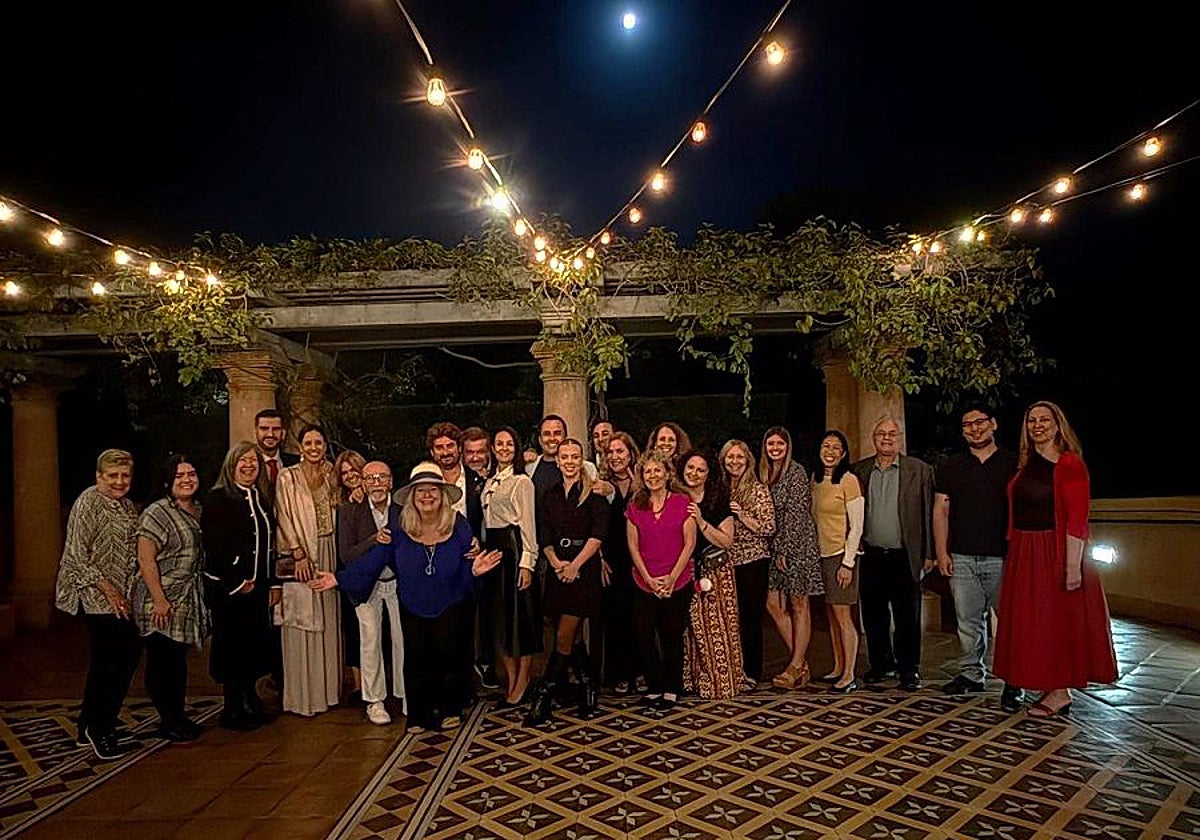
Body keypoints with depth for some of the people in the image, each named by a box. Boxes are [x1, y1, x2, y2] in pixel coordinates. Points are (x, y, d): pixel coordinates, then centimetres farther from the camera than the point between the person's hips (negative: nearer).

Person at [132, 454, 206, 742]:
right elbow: (145, 559, -18)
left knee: (178, 661, 15)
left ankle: (178, 717, 26)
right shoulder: (157, 513, -13)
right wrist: (159, 600, -21)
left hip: (188, 601, 7)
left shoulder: (198, 511, 10)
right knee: (164, 661, 0)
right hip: (163, 604, -7)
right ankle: (168, 722, 13)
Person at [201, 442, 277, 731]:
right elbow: (213, 547, -15)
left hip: (258, 586, 7)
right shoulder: (217, 499, -10)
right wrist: (236, 583, -15)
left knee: (256, 645, 11)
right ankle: (234, 710, 16)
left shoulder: (261, 499, 12)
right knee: (233, 647, 2)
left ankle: (249, 703, 26)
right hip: (229, 588, -7)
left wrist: (273, 583, 11)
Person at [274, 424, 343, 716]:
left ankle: (328, 686, 20)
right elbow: (285, 519, -9)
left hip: (330, 552, 5)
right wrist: (299, 554, -14)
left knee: (328, 621, 10)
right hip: (302, 554, -5)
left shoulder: (331, 474, 10)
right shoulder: (287, 477, -5)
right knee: (303, 624, -1)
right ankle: (304, 694, 8)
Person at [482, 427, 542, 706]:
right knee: (499, 613, 9)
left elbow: (528, 524, -11)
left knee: (520, 613, -3)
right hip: (492, 549, 7)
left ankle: (524, 679, 9)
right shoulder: (489, 482, 14)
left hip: (514, 547, -7)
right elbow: (485, 521, 16)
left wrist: (527, 562, -16)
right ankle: (510, 678, 19)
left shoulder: (522, 481, -6)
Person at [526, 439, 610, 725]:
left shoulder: (594, 494, -2)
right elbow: (544, 536, 7)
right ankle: (588, 689, 26)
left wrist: (575, 564, -18)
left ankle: (542, 699, 0)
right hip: (558, 570, 5)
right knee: (573, 635, 11)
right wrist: (555, 562, -10)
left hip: (584, 569, -5)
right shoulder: (550, 496, 13)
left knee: (564, 637, -7)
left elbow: (598, 533, -12)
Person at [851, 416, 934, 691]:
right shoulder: (859, 470, 7)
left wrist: (929, 554, -4)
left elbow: (928, 514, 0)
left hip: (904, 557, -2)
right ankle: (881, 665, 26)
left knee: (907, 617, 4)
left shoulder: (920, 470, 1)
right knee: (873, 616, 11)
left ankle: (909, 669, 19)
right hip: (870, 555, 3)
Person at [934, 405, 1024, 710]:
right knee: (968, 620, 7)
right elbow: (941, 511, 10)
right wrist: (942, 552, 2)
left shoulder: (1013, 463, 4)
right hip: (961, 558, 2)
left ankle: (1013, 682, 9)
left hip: (1003, 558, -2)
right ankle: (971, 674, 18)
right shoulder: (951, 467, 11)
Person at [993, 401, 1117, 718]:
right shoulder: (1026, 464, 12)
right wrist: (1013, 551, 7)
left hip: (1054, 551, -8)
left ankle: (1059, 692, 13)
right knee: (1031, 621, 11)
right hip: (1023, 554, 8)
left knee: (1057, 620, 1)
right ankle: (1054, 690, 23)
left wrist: (1072, 564, -21)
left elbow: (1077, 520, -16)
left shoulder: (1069, 464, -10)